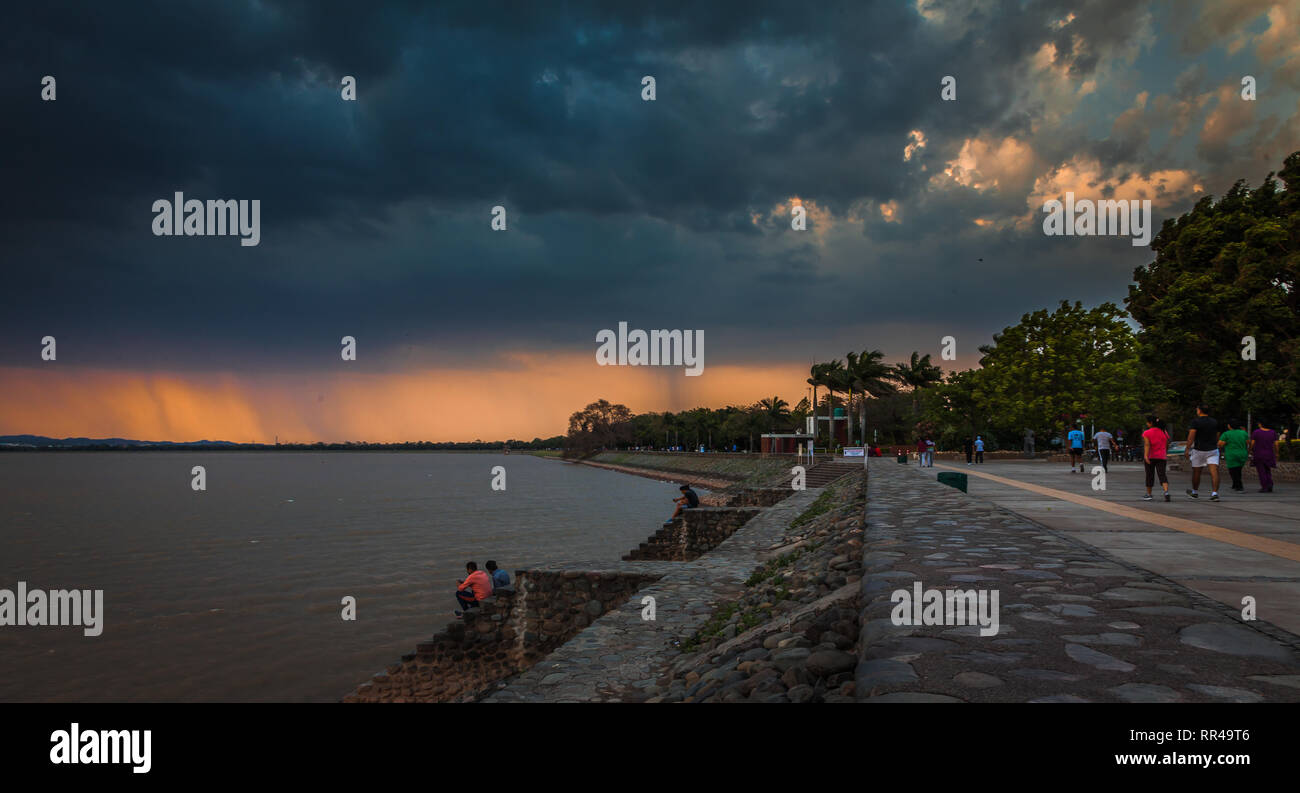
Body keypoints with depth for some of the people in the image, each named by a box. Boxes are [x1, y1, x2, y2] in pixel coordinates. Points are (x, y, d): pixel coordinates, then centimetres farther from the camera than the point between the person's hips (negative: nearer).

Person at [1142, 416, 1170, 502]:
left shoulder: (1147, 433, -6)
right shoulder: (1164, 432, 8)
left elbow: (1147, 445, -20)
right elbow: (1167, 445, 16)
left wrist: (1145, 456, -29)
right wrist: (1165, 453, 33)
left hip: (1150, 457, -3)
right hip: (1161, 457, 3)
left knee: (1150, 476, 9)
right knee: (1162, 475, -4)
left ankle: (1149, 494, 20)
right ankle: (1166, 492, -26)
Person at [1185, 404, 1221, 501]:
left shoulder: (1195, 421, -7)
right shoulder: (1215, 422, 9)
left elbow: (1191, 436, -15)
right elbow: (1217, 437, 17)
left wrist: (1187, 449, -16)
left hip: (1199, 450, -3)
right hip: (1213, 450, 3)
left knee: (1196, 472, 12)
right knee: (1214, 471, -6)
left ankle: (1194, 492, 27)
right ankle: (1215, 493, -17)